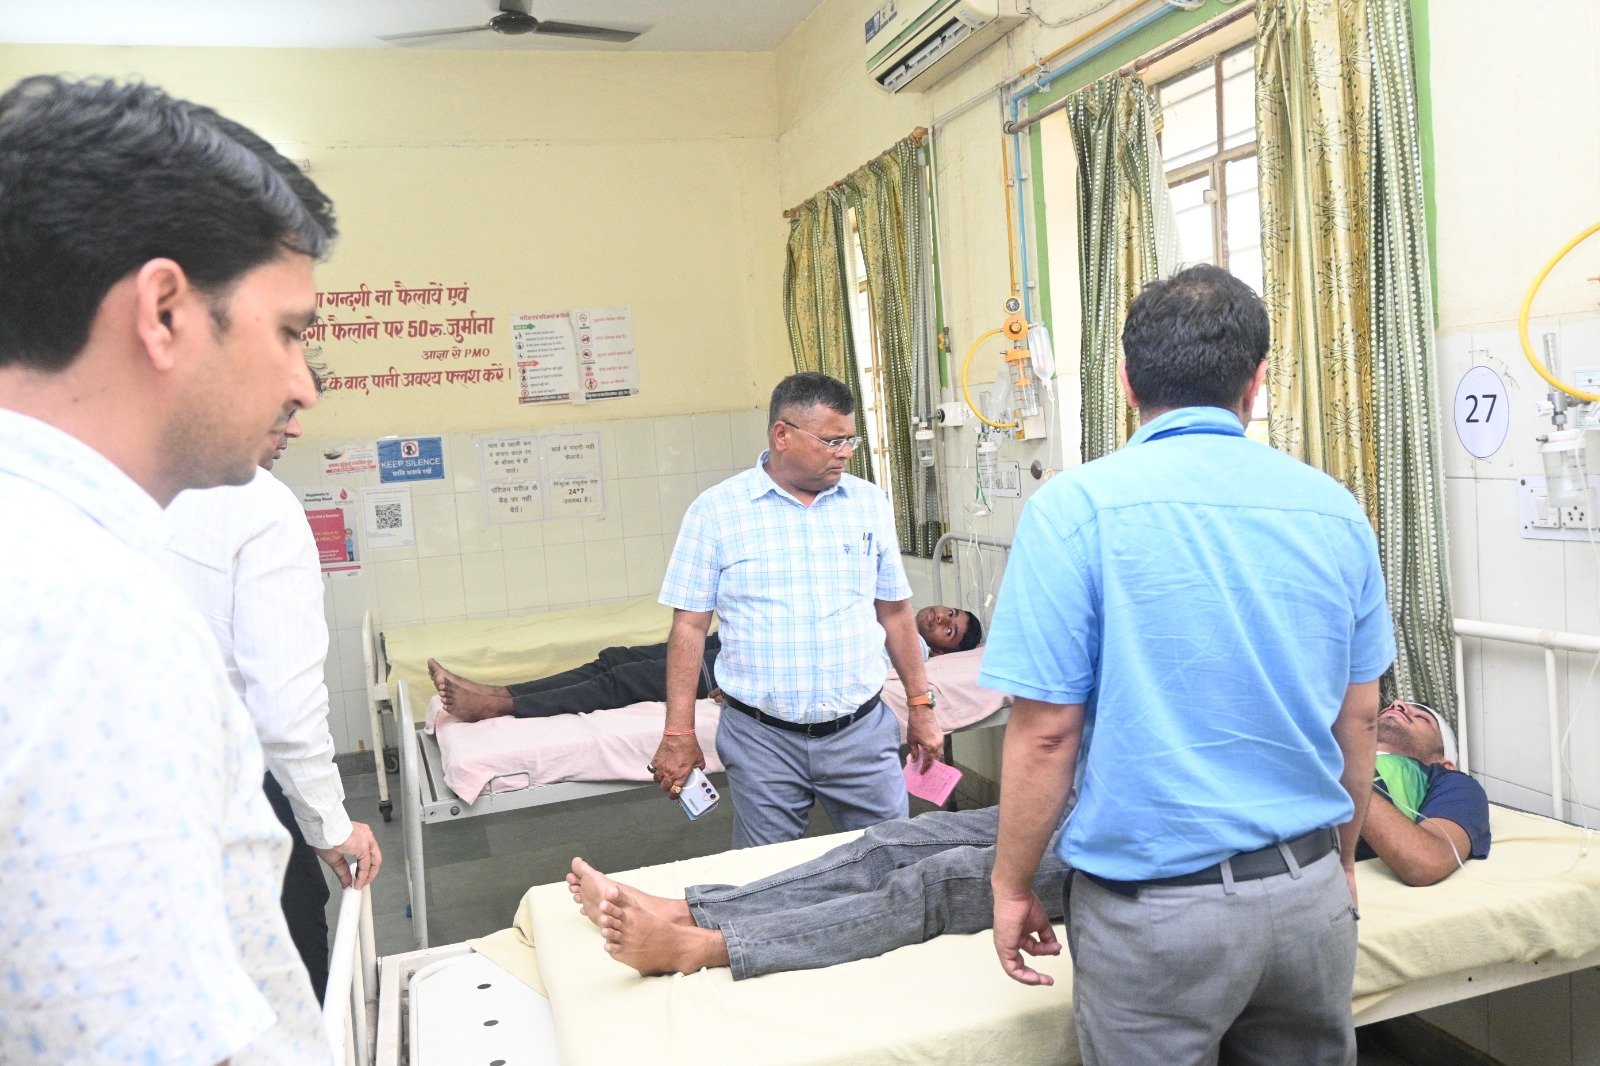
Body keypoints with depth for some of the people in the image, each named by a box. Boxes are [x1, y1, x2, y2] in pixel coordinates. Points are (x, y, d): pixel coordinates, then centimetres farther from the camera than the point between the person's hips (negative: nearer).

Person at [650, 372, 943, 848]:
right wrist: (679, 733, -5)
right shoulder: (716, 510, -4)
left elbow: (894, 611, 11)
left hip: (862, 731, 2)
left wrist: (920, 705, 11)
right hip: (762, 738, -2)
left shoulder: (869, 502, 4)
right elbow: (689, 625, -3)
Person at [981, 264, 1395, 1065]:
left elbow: (1046, 733, -14)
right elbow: (1358, 721, 9)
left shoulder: (1076, 509, -14)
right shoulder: (1334, 510, 0)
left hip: (1156, 906, -4)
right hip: (1309, 895, 5)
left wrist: (1012, 887, -1)